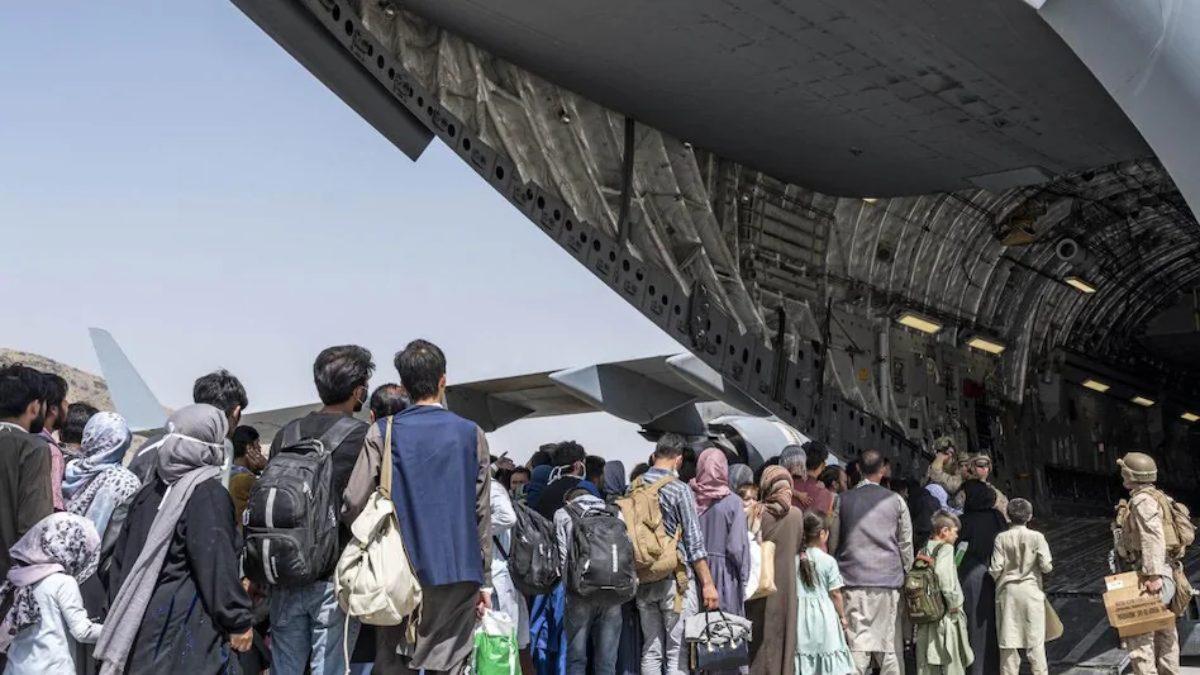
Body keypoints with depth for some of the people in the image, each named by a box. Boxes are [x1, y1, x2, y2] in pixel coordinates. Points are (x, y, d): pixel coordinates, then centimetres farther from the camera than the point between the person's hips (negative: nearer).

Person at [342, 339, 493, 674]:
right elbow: (482, 516, 4)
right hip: (458, 575, 1)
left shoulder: (382, 433, -1)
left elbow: (354, 505, -9)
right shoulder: (471, 435, 4)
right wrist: (484, 580, 10)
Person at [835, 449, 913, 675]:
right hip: (888, 579, 1)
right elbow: (906, 543, 7)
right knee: (888, 645, 9)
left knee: (857, 642, -3)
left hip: (853, 578, 0)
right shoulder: (895, 501, 2)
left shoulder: (843, 500, 2)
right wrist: (904, 570, 20)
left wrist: (837, 570, 18)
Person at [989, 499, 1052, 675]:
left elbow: (996, 568, -8)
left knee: (1008, 639, 7)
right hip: (1031, 590, -1)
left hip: (1007, 590, 1)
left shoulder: (1002, 538, -6)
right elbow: (1046, 566, -10)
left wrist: (995, 578, 14)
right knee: (1035, 640, 7)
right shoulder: (1037, 537, -8)